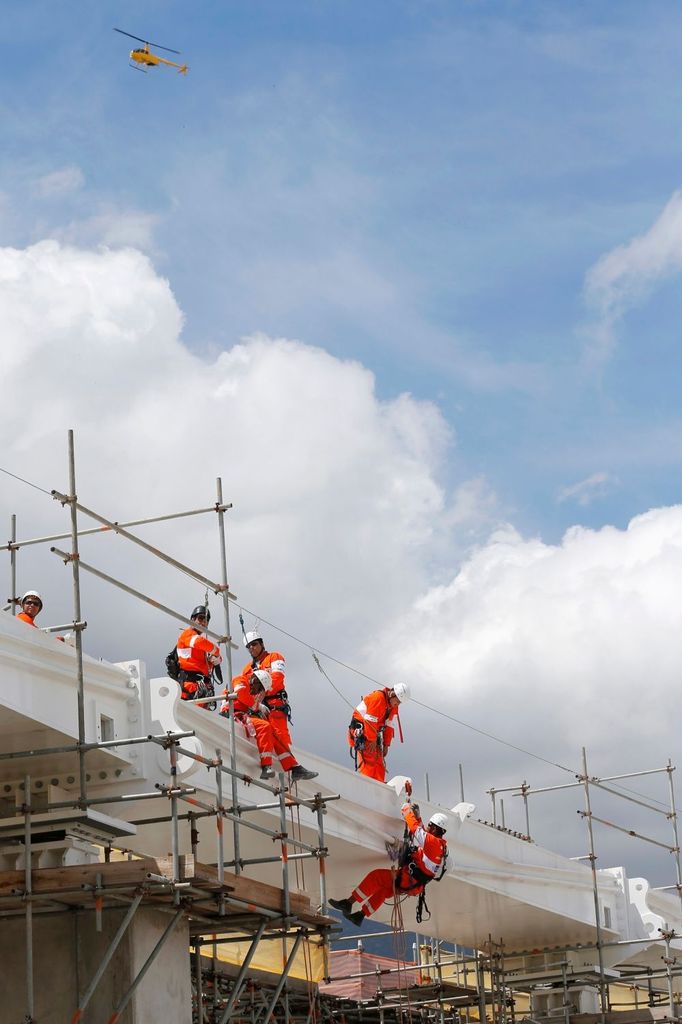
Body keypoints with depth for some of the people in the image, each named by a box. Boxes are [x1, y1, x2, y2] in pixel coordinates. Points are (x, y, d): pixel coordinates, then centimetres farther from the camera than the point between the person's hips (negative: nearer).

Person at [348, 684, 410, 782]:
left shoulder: (393, 706, 9)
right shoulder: (378, 698, -20)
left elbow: (389, 726, 14)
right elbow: (370, 721, -22)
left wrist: (386, 745, 9)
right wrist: (372, 741, -20)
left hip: (374, 733, 9)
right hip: (361, 731, -9)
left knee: (379, 763, 4)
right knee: (369, 760, -18)